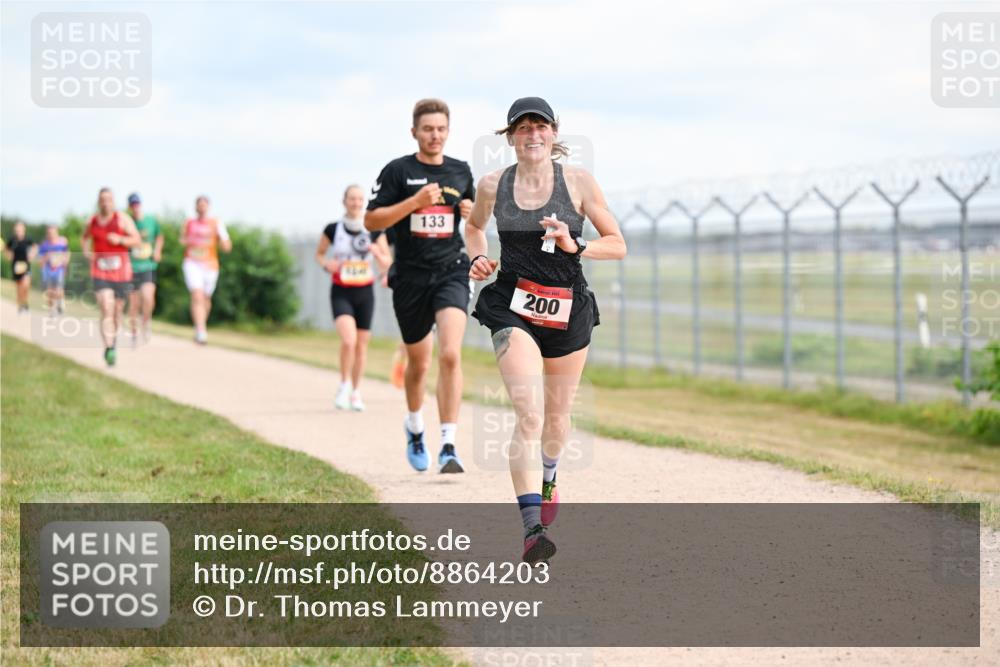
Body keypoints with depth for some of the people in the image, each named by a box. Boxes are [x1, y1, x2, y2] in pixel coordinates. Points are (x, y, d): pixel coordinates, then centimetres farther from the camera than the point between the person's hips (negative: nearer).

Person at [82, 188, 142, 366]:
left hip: (121, 271, 0)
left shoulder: (122, 219, -2)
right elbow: (84, 238, 27)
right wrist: (86, 251, 7)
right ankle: (109, 349, -23)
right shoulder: (92, 221, 6)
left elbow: (136, 240, -6)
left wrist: (120, 239, -22)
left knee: (117, 311, 12)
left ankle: (113, 338, 40)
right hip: (100, 273, 0)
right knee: (106, 310, -16)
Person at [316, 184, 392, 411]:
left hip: (365, 293, 2)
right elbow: (319, 254, 13)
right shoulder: (333, 229, -2)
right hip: (341, 293, -2)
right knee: (348, 340, -22)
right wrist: (326, 264, -9)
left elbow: (387, 264, 5)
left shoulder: (374, 230, 1)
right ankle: (344, 385, -2)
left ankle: (355, 392, 23)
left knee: (362, 345, 7)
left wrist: (377, 253, -16)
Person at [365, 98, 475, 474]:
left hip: (451, 272, 1)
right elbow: (371, 221, -6)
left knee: (450, 355, -19)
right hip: (410, 277, -1)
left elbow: (475, 214, 24)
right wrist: (415, 201, -17)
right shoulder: (397, 171, -2)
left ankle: (449, 446, -18)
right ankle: (415, 428, 41)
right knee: (418, 363, 12)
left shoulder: (461, 171, 9)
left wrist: (472, 212, 0)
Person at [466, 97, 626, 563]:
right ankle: (531, 527, -25)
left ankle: (548, 477, 51)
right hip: (513, 309, -1)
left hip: (567, 310, 1)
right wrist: (477, 258, 3)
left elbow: (617, 246, 1)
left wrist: (574, 246, -16)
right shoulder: (493, 185, 1)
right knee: (529, 413, -19)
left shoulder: (578, 181, -2)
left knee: (557, 416, 16)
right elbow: (474, 226, 23)